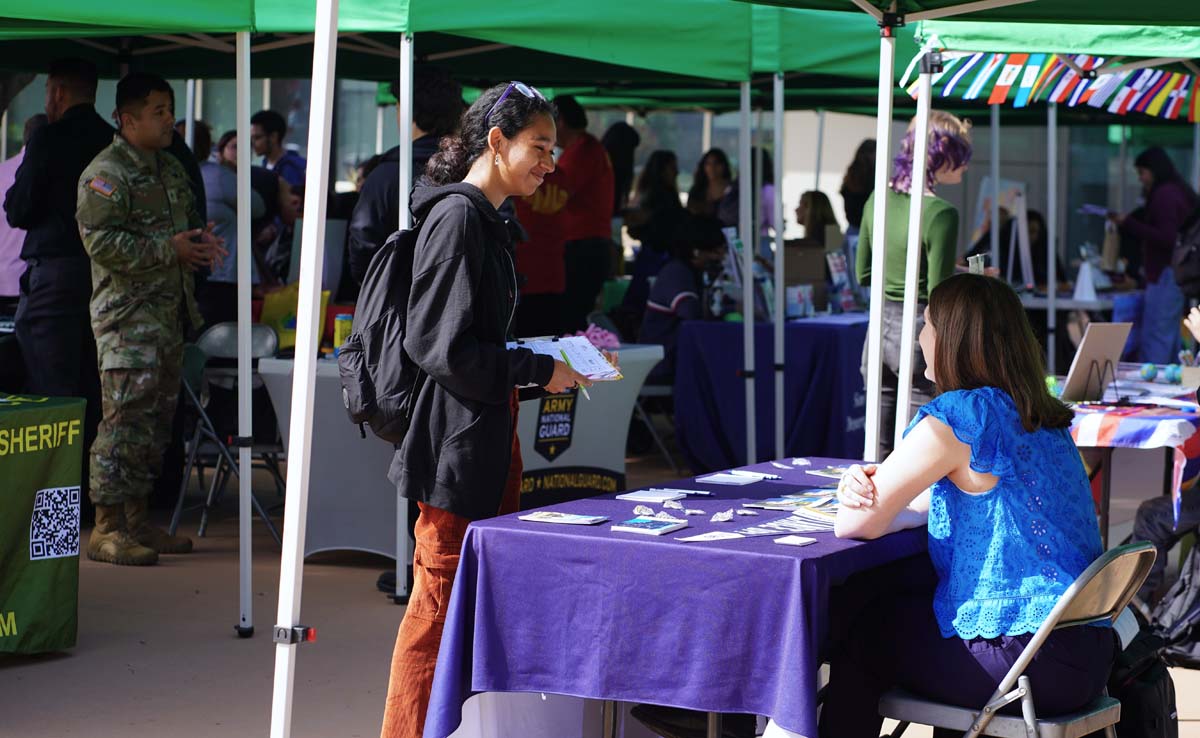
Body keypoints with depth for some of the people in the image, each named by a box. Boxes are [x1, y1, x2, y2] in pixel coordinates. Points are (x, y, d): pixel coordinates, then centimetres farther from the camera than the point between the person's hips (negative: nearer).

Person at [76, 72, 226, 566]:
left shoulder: (171, 170, 18)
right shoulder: (106, 173, -10)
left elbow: (189, 222, 31)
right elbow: (101, 242, -18)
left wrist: (202, 243, 8)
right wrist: (168, 250, -18)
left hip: (169, 310, 9)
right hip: (126, 311, -9)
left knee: (159, 418, 10)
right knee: (128, 415, -12)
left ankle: (136, 520, 18)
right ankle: (107, 529, -9)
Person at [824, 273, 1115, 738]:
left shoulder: (958, 416, -16)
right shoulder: (1042, 417, 12)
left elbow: (855, 526, -13)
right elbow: (930, 505, 18)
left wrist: (860, 505, 10)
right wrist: (867, 489, 0)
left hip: (1028, 662, -8)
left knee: (859, 636, 12)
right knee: (893, 606, 26)